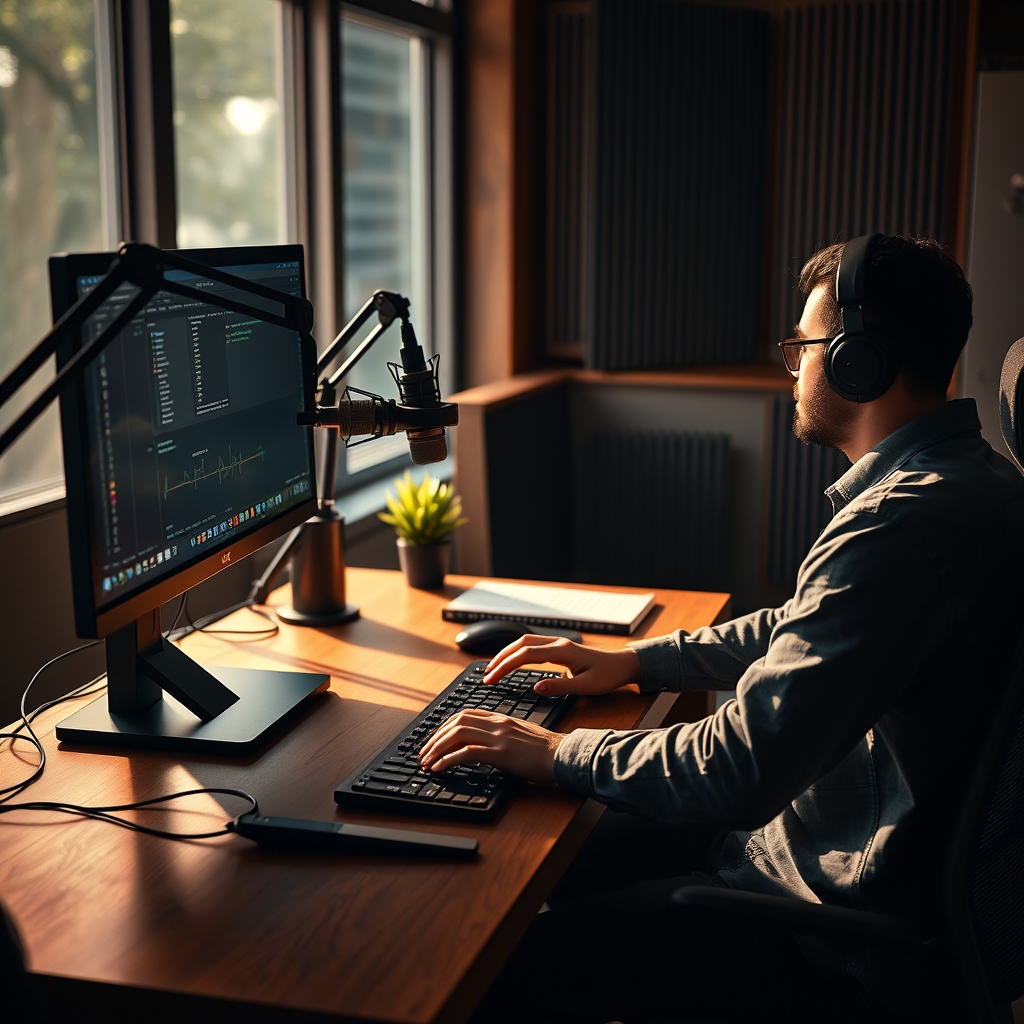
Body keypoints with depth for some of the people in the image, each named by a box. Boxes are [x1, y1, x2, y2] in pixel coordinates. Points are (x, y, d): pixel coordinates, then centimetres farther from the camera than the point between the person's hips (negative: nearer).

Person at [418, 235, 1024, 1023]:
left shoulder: (908, 521, -29)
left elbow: (742, 767, -32)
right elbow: (803, 632, 19)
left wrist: (558, 752, -17)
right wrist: (633, 661, 15)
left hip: (850, 942, -10)